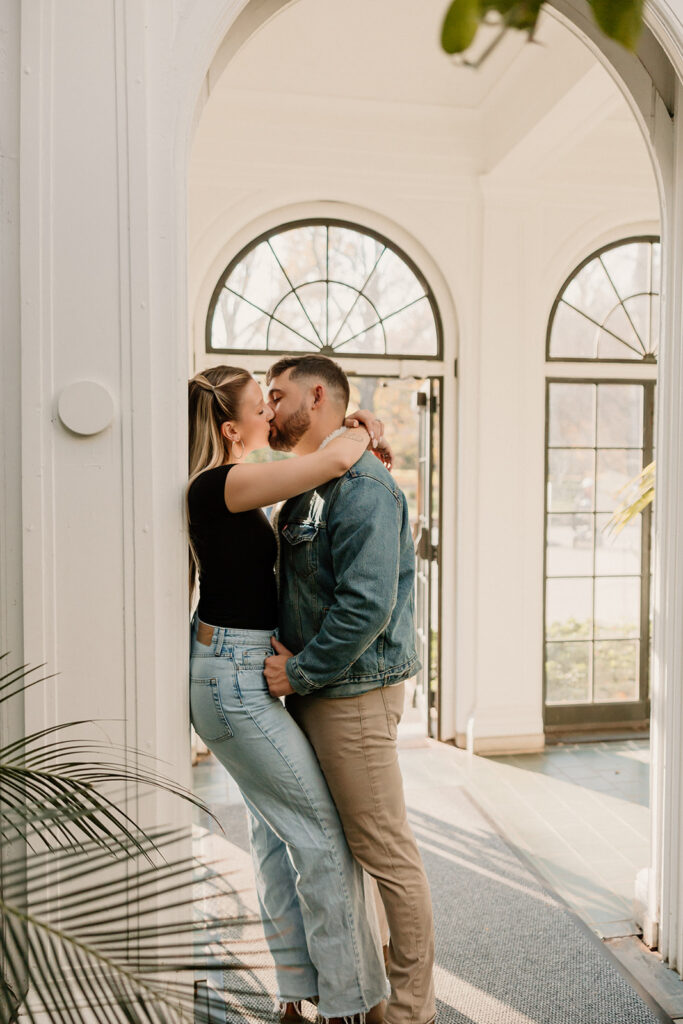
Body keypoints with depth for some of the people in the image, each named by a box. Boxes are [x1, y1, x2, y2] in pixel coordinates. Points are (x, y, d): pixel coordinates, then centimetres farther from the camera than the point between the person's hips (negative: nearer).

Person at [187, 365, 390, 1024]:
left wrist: (359, 447, 10)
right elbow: (337, 458, -27)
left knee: (274, 828, 15)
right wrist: (363, 430, -4)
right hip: (235, 678, -10)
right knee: (322, 832, -1)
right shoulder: (219, 486, -19)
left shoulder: (223, 488, 10)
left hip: (241, 672, 10)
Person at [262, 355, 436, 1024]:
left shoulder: (361, 485, -17)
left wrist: (298, 671, -17)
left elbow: (368, 604, -25)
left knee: (385, 852, 2)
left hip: (353, 693, -10)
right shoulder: (304, 488, 15)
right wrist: (287, 652, 7)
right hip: (315, 692, 10)